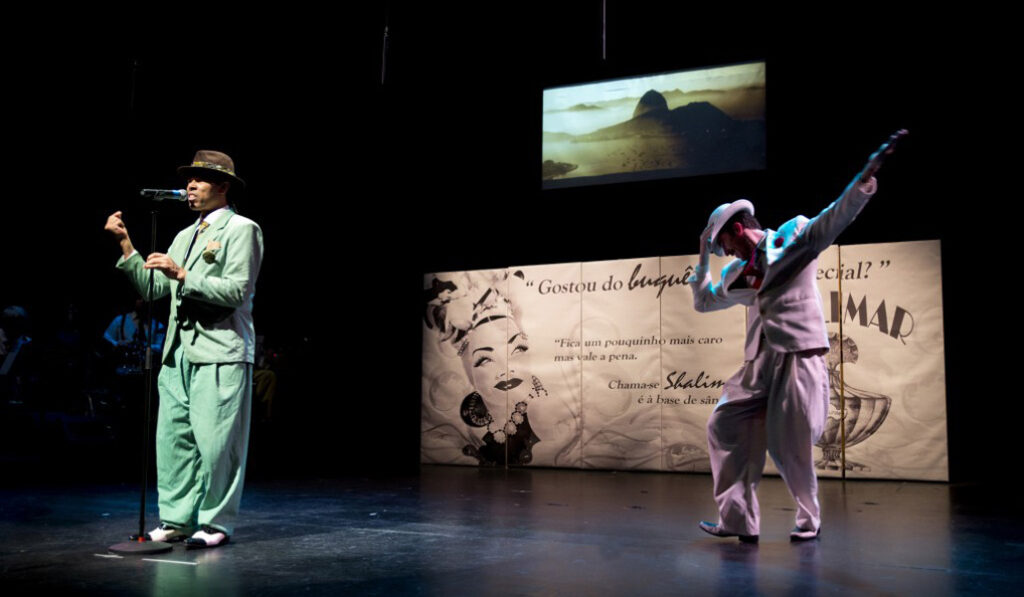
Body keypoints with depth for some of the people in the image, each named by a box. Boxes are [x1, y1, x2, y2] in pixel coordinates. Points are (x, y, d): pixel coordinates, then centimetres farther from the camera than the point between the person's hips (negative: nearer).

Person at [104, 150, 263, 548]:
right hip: (179, 352, 8)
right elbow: (152, 288, 18)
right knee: (173, 437, 7)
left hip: (220, 354, -8)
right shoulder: (184, 237, 23)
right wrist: (126, 244, 11)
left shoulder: (241, 230, -1)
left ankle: (215, 523, 6)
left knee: (214, 440, -5)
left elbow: (238, 290, -12)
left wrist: (182, 275, -17)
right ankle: (177, 519, 17)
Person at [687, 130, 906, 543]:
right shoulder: (738, 272, 20)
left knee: (788, 446, -4)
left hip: (799, 358, -7)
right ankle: (738, 520, 6)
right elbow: (703, 301, 27)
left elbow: (836, 217, -11)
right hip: (760, 363, 7)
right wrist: (703, 259, 20)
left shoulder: (793, 237, 2)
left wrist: (865, 179, -26)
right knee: (723, 426, -1)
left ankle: (810, 521, 19)